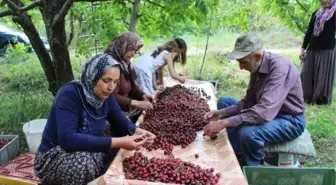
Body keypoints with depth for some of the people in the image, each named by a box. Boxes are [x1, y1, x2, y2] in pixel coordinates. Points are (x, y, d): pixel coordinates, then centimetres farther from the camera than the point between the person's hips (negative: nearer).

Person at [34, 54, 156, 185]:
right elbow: (68, 139, -37)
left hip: (88, 153, 6)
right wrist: (118, 142, -40)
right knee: (85, 161, -35)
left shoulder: (105, 95, -5)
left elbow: (121, 123, 4)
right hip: (54, 157, -6)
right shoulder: (69, 95, -26)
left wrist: (137, 132, -20)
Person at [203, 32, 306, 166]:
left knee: (248, 133, -36)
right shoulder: (257, 67, -3)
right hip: (269, 112, 9)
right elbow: (249, 101, 2)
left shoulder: (280, 68, -30)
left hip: (289, 120, -9)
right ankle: (238, 155, 6)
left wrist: (224, 123, -40)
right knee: (224, 102, 8)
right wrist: (221, 113, -12)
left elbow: (265, 112, -40)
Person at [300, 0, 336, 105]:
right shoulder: (316, 13, 15)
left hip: (327, 50, -5)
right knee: (307, 75, 5)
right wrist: (303, 49, 10)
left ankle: (321, 99, 11)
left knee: (323, 76, 0)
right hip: (311, 49, 5)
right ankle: (308, 97, 17)